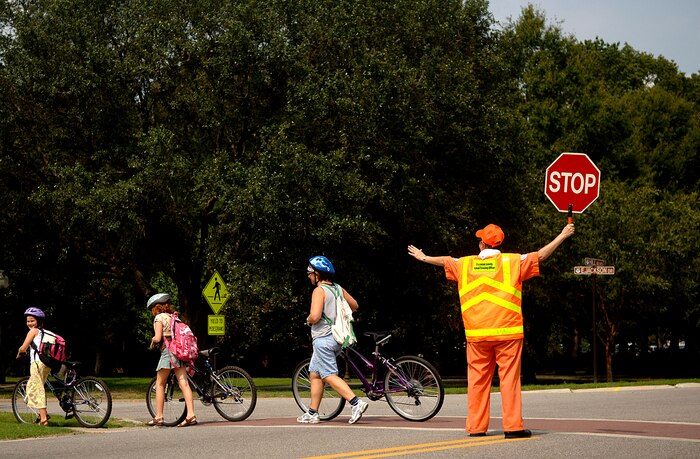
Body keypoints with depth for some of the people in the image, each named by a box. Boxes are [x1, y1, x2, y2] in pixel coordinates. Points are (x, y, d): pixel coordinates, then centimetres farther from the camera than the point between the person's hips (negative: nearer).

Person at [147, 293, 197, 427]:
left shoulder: (159, 317, -2)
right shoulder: (174, 317, 19)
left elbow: (158, 338, -13)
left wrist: (152, 341, 8)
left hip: (168, 350, -6)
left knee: (160, 384, 6)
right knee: (184, 383, -3)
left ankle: (159, 417, 6)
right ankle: (191, 415, -14)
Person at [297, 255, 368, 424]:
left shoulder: (319, 291, -15)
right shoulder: (338, 289, 10)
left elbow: (315, 316, -25)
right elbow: (354, 305, 21)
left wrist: (308, 320, -4)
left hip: (323, 339, -9)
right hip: (337, 337, 9)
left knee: (329, 376, -9)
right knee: (315, 374, 16)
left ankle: (356, 402, -23)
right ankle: (312, 413, 18)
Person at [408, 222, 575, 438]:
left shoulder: (465, 264, 9)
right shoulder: (513, 262, 0)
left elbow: (445, 261, 27)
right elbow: (541, 255, 4)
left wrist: (424, 258, 46)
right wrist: (563, 236, 14)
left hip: (476, 334, 3)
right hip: (507, 332, -3)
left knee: (478, 379, 8)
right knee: (510, 378, -2)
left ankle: (476, 427, 10)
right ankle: (513, 426, -6)